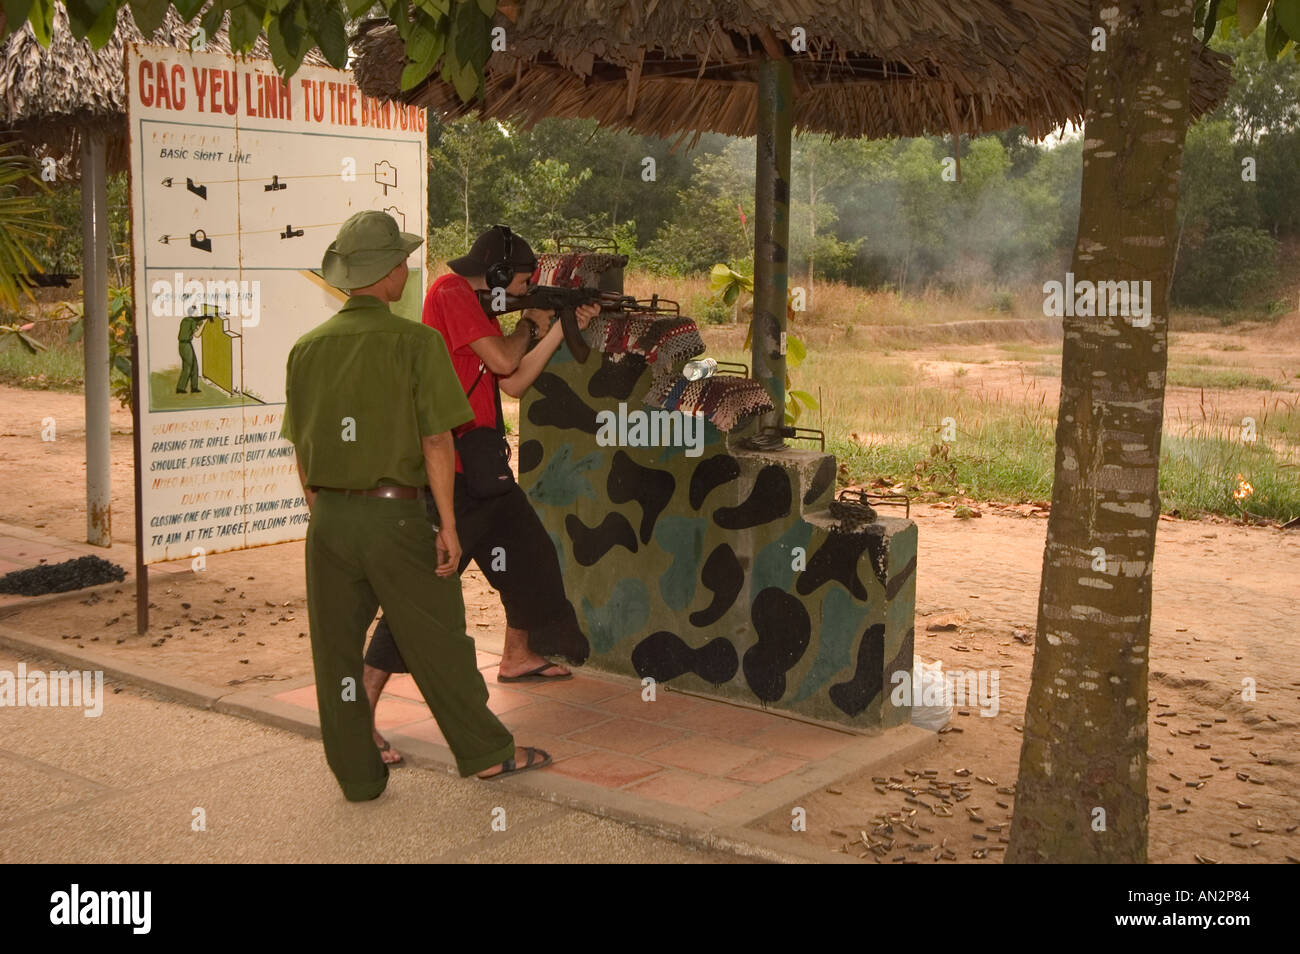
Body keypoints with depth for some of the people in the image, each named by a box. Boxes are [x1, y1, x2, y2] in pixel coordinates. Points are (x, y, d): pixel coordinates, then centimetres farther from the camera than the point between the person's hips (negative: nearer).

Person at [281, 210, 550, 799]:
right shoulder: (415, 342, -9)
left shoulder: (307, 348, 5)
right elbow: (436, 442, -12)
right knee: (437, 642, 8)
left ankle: (357, 774, 20)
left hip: (329, 517, 4)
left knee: (336, 650, 11)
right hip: (394, 512, -4)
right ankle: (486, 752, 22)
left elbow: (301, 450, 10)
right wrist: (447, 524, -6)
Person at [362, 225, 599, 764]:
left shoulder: (481, 308, 18)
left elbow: (514, 384, 14)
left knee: (526, 552, 23)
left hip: (481, 467, 10)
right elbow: (503, 361, -16)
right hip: (446, 472, -10)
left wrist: (562, 329, 13)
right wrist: (531, 324, 3)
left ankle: (518, 657, 45)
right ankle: (359, 713, -10)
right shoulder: (451, 291, -11)